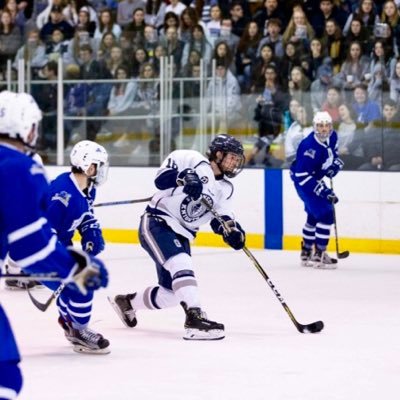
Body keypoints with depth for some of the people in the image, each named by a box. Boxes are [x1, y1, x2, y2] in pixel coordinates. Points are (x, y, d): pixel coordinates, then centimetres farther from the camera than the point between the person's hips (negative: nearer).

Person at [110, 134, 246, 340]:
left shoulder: (224, 189, 10)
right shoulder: (193, 160, -9)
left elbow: (222, 218, 2)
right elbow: (161, 178, -16)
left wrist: (234, 232, -18)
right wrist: (184, 177, -34)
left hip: (180, 235, 8)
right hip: (157, 224, -8)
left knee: (172, 293, 8)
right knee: (182, 265, -30)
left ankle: (127, 302, 33)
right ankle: (194, 318, -40)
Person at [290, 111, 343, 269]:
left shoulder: (332, 137, -8)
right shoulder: (309, 146, -33)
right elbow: (302, 176, -33)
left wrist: (335, 163, -1)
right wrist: (324, 192, -33)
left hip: (316, 178, 9)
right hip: (303, 182, -9)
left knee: (314, 216, 19)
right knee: (325, 213, -16)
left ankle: (306, 252, 33)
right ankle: (319, 255, -11)